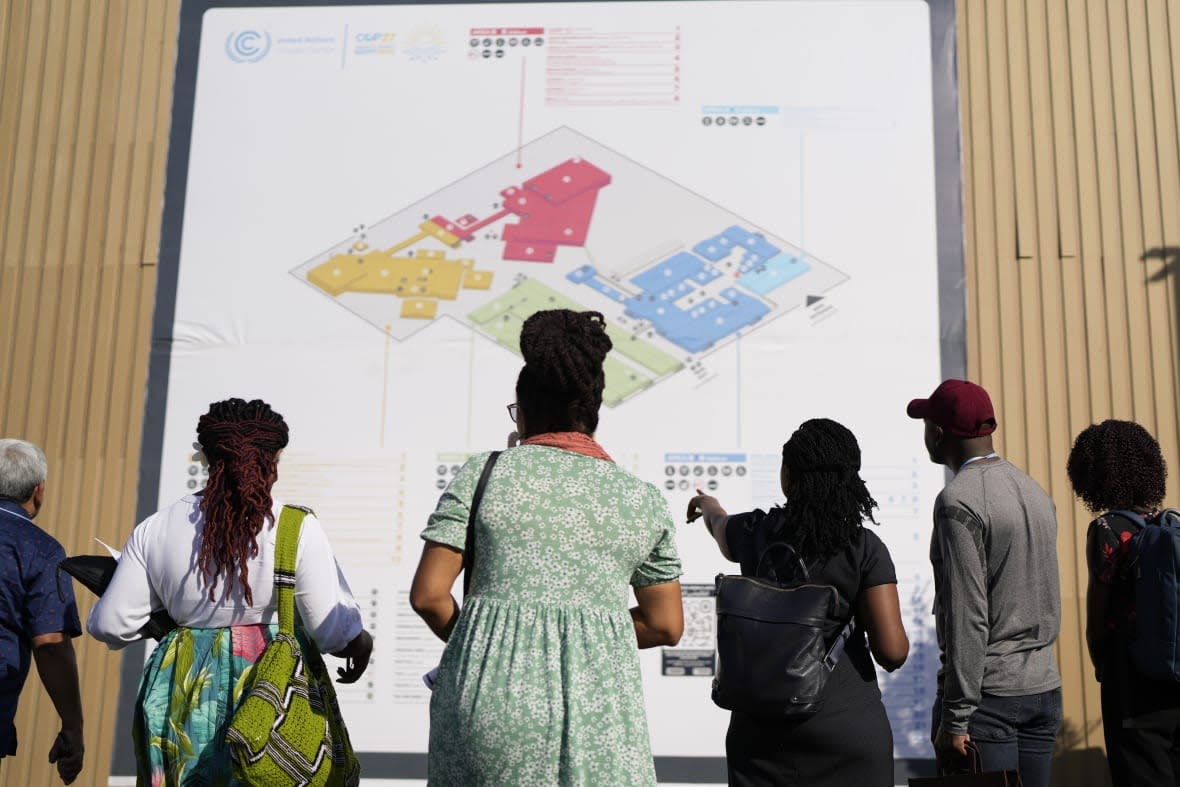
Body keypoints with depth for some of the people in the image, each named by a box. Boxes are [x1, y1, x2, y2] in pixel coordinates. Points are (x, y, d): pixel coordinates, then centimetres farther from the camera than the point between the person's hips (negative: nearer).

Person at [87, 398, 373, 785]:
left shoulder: (156, 528, 1)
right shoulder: (297, 527, -9)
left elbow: (111, 624, 5)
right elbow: (332, 627, -10)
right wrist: (361, 642, 10)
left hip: (183, 698, 3)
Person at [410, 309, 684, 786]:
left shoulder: (485, 474, 2)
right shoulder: (643, 501, 8)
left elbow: (428, 594, -1)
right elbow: (666, 625, 13)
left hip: (492, 696, 0)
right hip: (598, 710, 1)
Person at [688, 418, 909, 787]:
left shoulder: (755, 532, -2)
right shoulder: (865, 547, -10)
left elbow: (721, 528, 24)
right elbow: (893, 651, -13)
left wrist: (709, 507, 47)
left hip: (760, 725, 2)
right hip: (848, 724, -2)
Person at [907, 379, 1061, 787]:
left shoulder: (958, 501, -14)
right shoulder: (1036, 493, 12)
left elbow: (967, 616, -19)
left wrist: (955, 719, -17)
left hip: (988, 692, -8)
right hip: (1044, 687, 8)